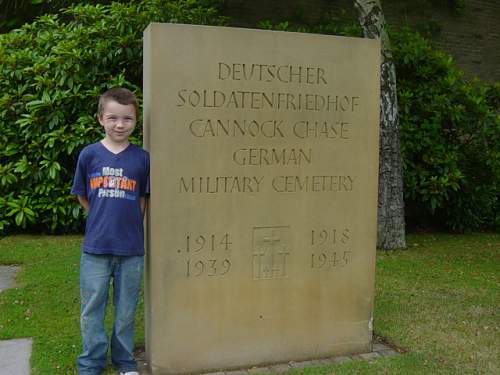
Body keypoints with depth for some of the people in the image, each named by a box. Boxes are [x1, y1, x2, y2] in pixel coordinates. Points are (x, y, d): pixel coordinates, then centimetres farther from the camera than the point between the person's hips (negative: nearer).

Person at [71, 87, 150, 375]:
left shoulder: (142, 158, -3)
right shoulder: (89, 154, -2)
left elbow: (143, 199, 6)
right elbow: (82, 196, 9)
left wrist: (127, 222, 2)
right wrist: (103, 219, 7)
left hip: (131, 248, 0)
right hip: (95, 246, 0)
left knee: (126, 310, 13)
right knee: (91, 310, 11)